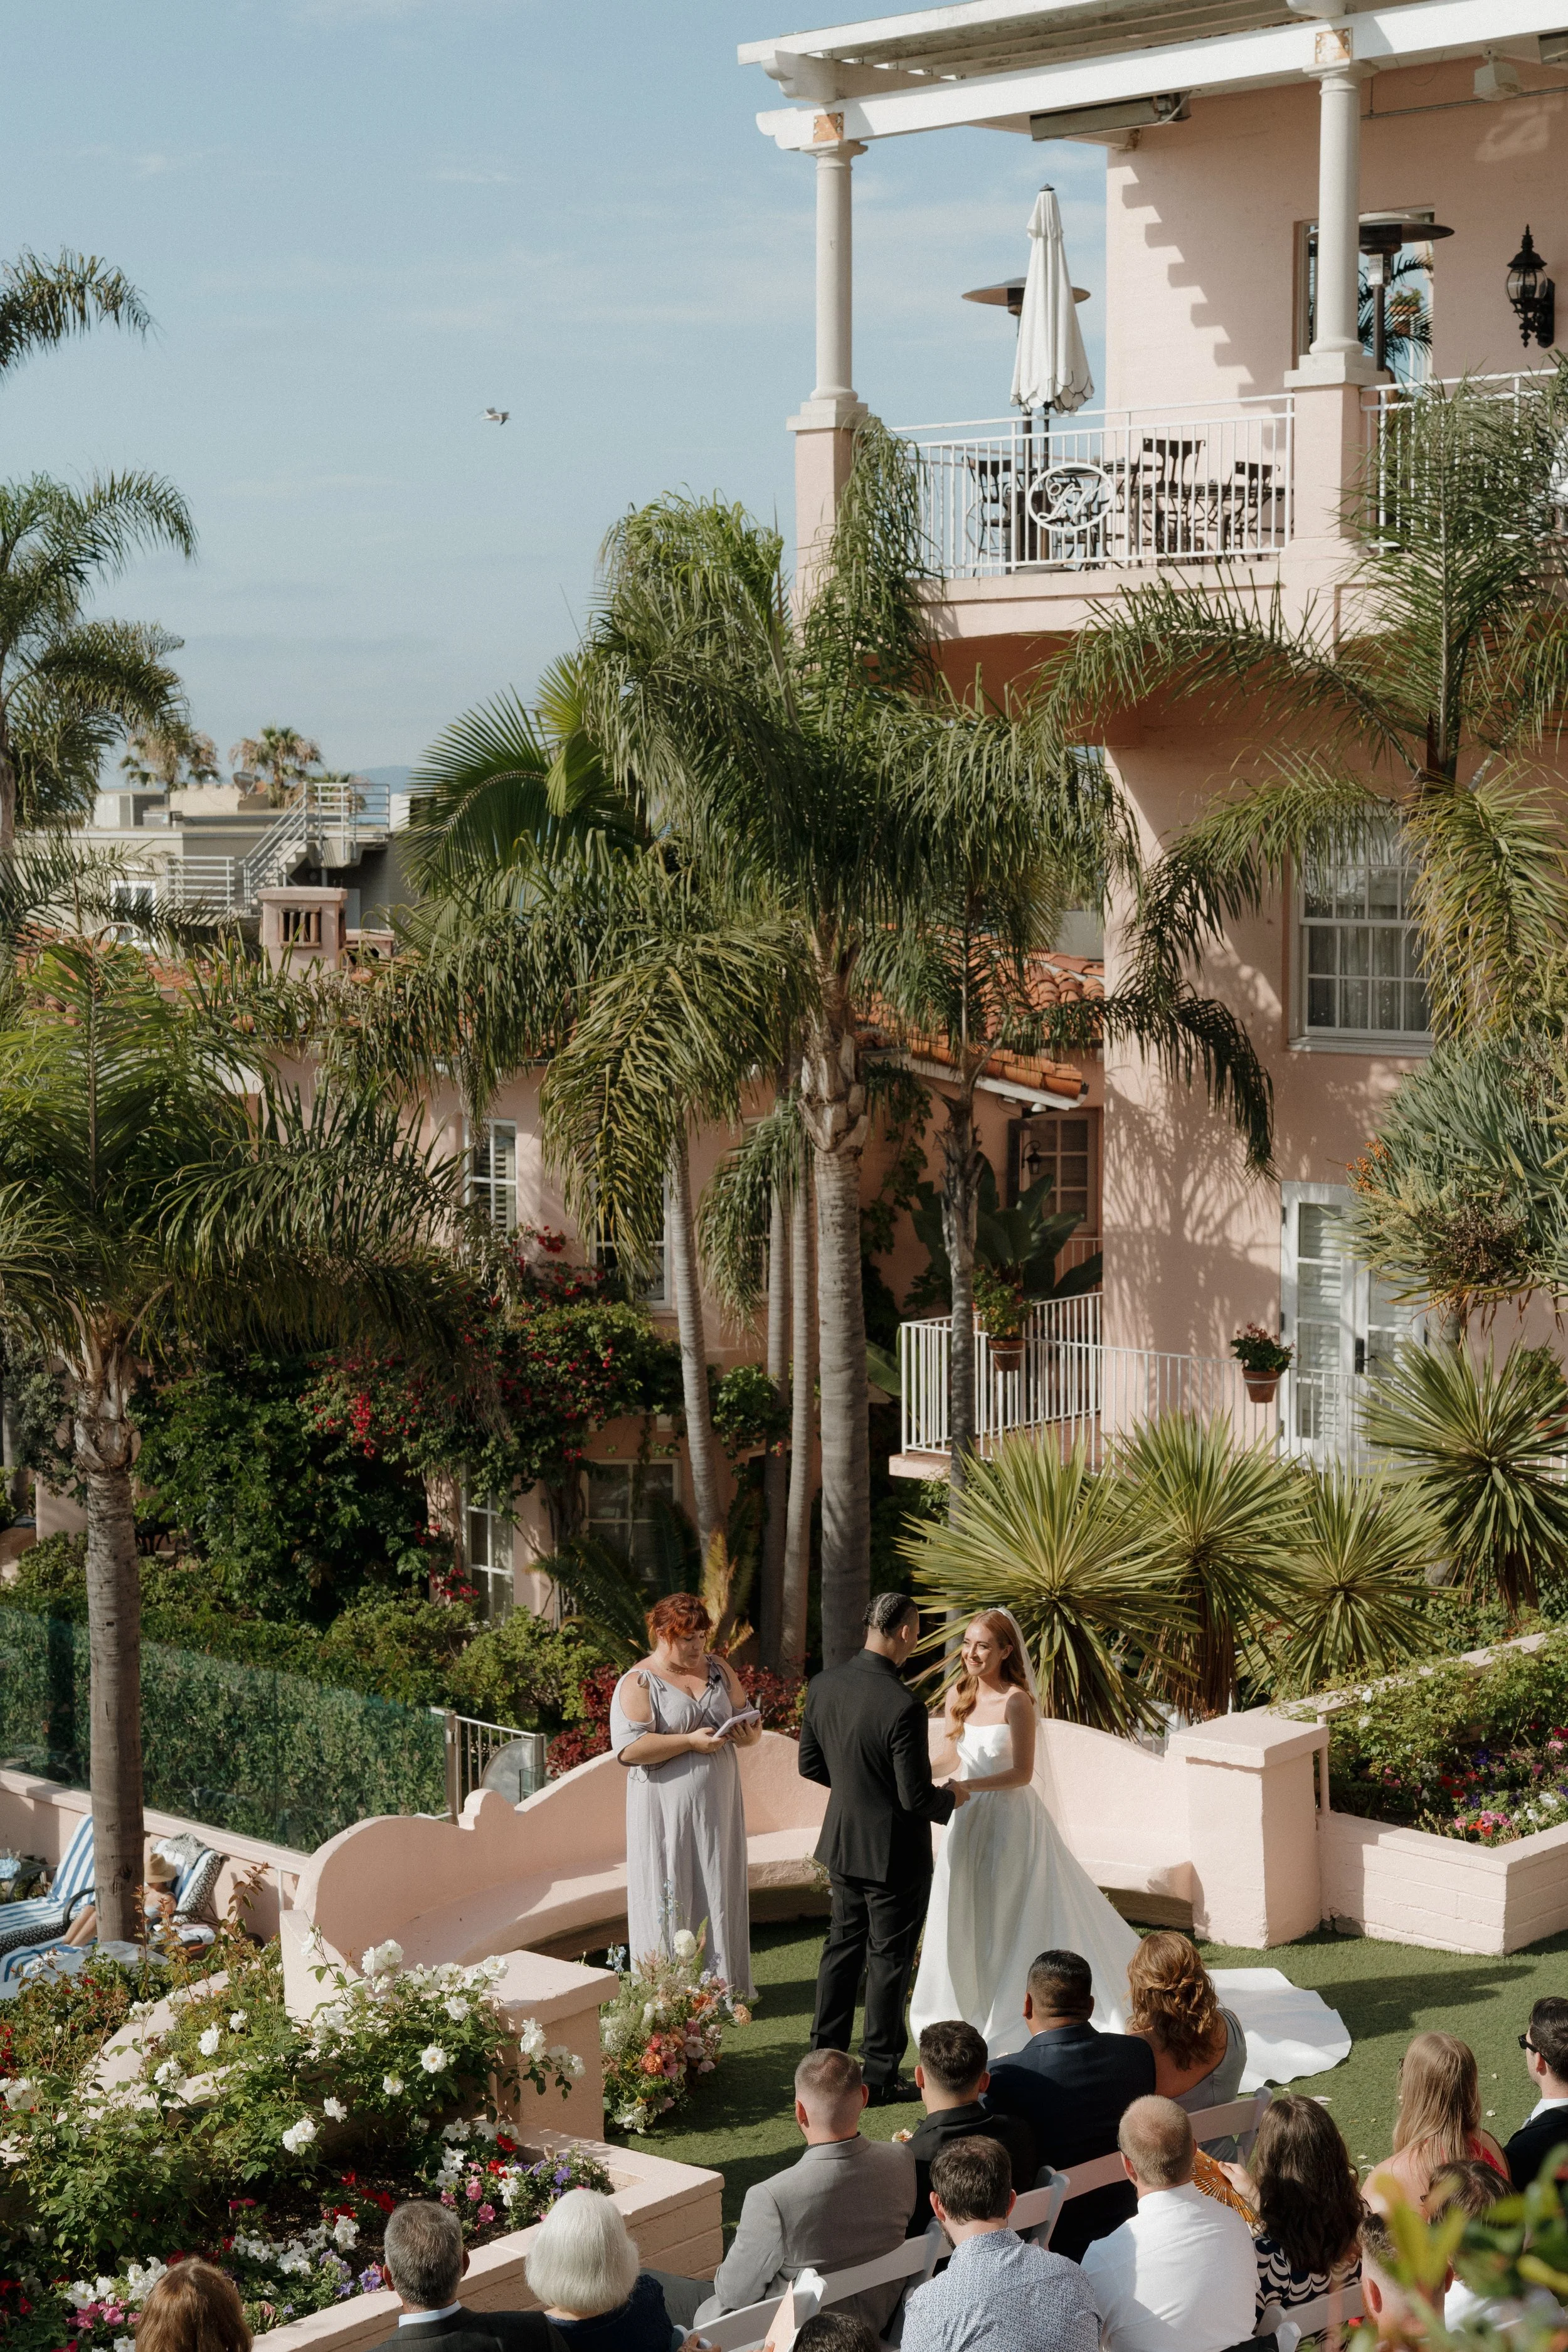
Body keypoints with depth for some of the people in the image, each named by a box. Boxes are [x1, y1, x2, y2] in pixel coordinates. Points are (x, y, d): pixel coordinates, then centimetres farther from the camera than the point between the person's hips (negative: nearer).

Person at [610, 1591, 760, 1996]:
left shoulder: (718, 1670, 10)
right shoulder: (638, 1683, -8)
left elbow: (748, 1718, 17)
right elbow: (629, 1747, -18)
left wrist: (749, 1733, -8)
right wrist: (691, 1741, -22)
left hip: (717, 1807, 5)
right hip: (667, 1808, -5)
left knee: (718, 1894, 7)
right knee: (670, 1899, -2)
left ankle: (721, 1985, 15)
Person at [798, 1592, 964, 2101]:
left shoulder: (824, 1685, -6)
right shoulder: (903, 1707, -27)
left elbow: (811, 1764, 5)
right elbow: (917, 1797, -22)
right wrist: (951, 1799, -1)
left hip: (843, 1843, 6)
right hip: (893, 1850, -6)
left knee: (842, 1947, 20)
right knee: (889, 1962, 7)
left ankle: (825, 2058, 29)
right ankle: (879, 2076, 16)